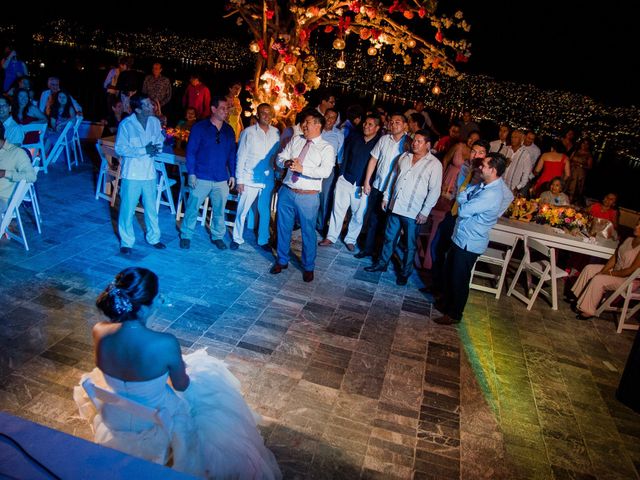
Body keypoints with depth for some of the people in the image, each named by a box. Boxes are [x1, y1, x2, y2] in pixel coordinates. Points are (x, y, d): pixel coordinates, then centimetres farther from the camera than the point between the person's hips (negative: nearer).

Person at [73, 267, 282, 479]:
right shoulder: (165, 344, -38)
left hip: (113, 421, 4)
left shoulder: (99, 332, -26)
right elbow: (181, 385, -15)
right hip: (155, 421, -4)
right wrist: (178, 365, 6)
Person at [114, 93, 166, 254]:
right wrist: (144, 150, -21)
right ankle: (126, 242, 21)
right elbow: (120, 149, -13)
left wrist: (156, 148, -13)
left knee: (151, 208, 15)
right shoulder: (126, 124, -13)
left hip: (149, 172, 4)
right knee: (128, 209, 5)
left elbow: (159, 142, 11)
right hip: (132, 173, -4)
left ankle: (153, 238, 32)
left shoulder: (155, 122, 0)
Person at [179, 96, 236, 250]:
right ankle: (185, 235, 20)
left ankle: (217, 236, 26)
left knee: (219, 210, 10)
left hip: (222, 179, 3)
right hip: (201, 178, -3)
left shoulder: (229, 130, 8)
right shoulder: (199, 127, -3)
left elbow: (232, 155, 12)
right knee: (192, 208, 4)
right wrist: (191, 174, -10)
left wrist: (232, 175, 7)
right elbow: (190, 151, -4)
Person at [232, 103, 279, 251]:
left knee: (265, 212, 14)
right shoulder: (248, 132, -7)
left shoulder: (276, 133, 2)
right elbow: (241, 157, -5)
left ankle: (263, 240, 29)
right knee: (242, 212, 6)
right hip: (250, 179, -3)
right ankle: (237, 239, 25)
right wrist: (239, 180, -6)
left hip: (268, 179, 3)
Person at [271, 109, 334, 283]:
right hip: (287, 191, 4)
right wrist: (286, 162, -15)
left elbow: (325, 171, -19)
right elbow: (280, 158, 8)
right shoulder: (295, 140, 9)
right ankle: (282, 260, 35)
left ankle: (308, 267, 26)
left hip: (308, 196, -4)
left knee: (308, 232, 7)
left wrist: (302, 168, -25)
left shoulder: (326, 148, -5)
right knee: (283, 228, 15)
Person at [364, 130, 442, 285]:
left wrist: (425, 212, -14)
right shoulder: (404, 157, 8)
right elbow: (393, 177, 15)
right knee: (389, 238, 17)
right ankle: (382, 263, 34)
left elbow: (434, 190, -11)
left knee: (410, 245, 9)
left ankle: (405, 272, 24)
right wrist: (386, 197, 13)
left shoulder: (434, 164, -9)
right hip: (395, 207, 5)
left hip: (413, 212, -5)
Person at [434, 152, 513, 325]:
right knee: (449, 271, 23)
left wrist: (462, 196, -7)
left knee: (459, 279, 6)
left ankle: (454, 314, 25)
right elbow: (465, 191, 10)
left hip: (469, 243, -9)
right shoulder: (485, 185, 2)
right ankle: (447, 302, 44)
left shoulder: (492, 194, -29)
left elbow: (464, 210, -25)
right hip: (461, 236, 9)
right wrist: (464, 194, -10)